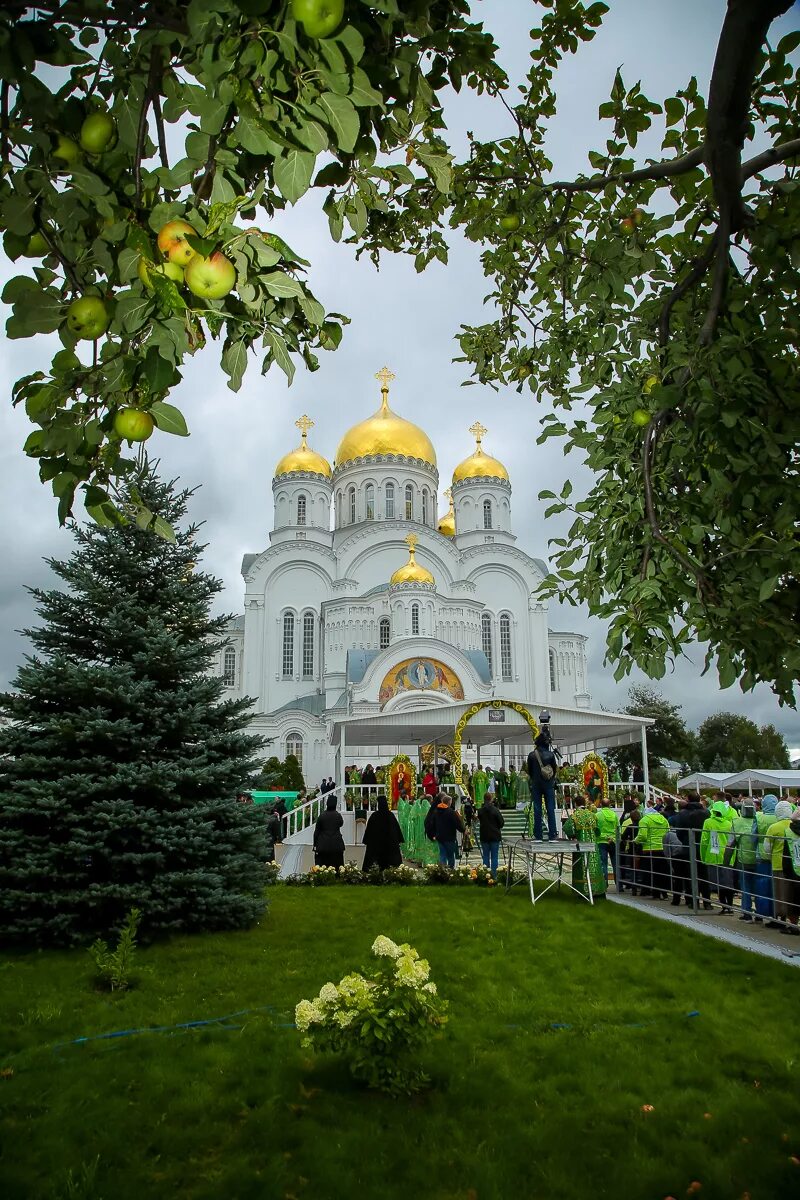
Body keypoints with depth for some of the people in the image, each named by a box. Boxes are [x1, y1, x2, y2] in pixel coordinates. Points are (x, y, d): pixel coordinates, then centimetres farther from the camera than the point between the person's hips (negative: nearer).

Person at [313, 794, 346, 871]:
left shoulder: (321, 816, -6)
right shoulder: (338, 815, -4)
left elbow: (316, 831, -2)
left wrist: (315, 844, 6)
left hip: (323, 845, -1)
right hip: (336, 845, 1)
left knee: (322, 868, 3)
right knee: (337, 867, 4)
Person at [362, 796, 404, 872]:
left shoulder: (374, 816, -9)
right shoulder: (391, 815, -6)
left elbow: (368, 829, -4)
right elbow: (397, 828, -1)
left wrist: (366, 841, 5)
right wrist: (400, 840, 8)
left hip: (376, 843, -1)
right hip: (390, 843, 1)